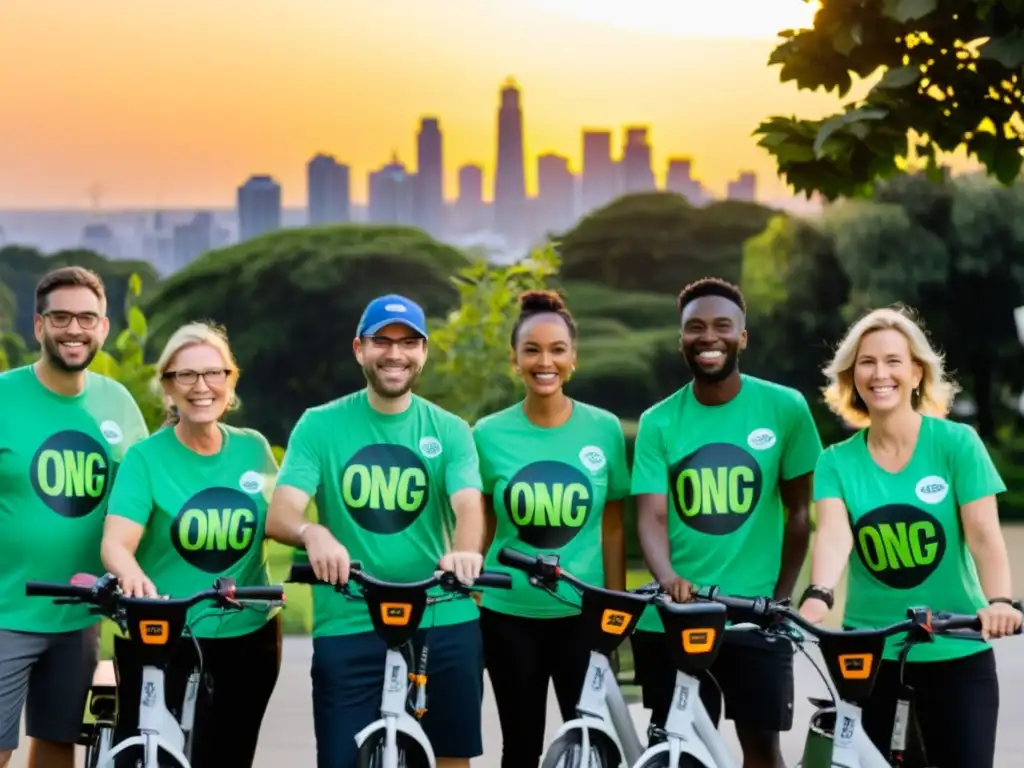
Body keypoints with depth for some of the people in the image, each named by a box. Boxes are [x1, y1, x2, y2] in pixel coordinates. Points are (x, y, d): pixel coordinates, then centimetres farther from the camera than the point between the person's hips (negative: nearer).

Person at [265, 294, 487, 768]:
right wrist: (312, 532, -33)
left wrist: (465, 551, -35)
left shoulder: (449, 431, 4)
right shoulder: (320, 426, 1)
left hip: (442, 622, 1)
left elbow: (469, 505, -12)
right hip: (348, 627, -1)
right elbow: (279, 514, -9)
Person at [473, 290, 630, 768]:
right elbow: (480, 528, 5)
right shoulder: (489, 435, -4)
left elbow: (612, 528, 3)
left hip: (583, 614, 0)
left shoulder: (604, 429, -3)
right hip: (509, 614, 0)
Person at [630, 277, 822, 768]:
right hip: (671, 617, 1)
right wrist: (668, 578, -27)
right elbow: (651, 516, -8)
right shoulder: (658, 422, 0)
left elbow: (799, 510, 5)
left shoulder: (785, 409, -3)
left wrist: (781, 596, 2)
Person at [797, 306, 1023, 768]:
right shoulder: (837, 462, 0)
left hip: (956, 654, -2)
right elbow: (833, 534, -17)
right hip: (870, 654, 2)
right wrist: (818, 596, -37)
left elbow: (984, 533, -15)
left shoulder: (956, 443, -5)